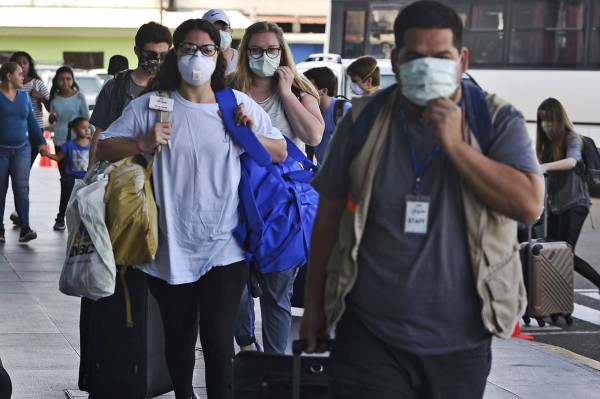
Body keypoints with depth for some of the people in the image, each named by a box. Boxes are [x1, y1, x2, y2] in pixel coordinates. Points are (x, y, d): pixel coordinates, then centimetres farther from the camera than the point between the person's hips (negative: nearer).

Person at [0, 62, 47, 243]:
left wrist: (40, 142, 8)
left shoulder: (24, 97, 11)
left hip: (21, 149, 3)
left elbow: (32, 121, 15)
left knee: (22, 188, -7)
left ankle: (25, 228, -13)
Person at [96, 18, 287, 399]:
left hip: (225, 248, -1)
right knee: (179, 337, 14)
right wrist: (143, 143, -16)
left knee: (218, 338, -4)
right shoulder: (152, 105, 0)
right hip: (173, 248, 1)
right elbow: (104, 148, 1)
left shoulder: (240, 104, 3)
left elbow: (281, 153, 8)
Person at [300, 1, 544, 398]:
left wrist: (453, 144, -20)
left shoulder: (498, 121, -4)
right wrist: (314, 303, 10)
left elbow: (529, 204, -17)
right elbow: (330, 214, 8)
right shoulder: (364, 120, 0)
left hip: (461, 341, 0)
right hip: (370, 336, 0)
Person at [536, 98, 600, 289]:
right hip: (555, 204, 7)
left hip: (574, 203, -7)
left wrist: (546, 166, -43)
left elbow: (572, 161, -28)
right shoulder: (548, 141, 13)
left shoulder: (571, 138, -8)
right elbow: (549, 173, 12)